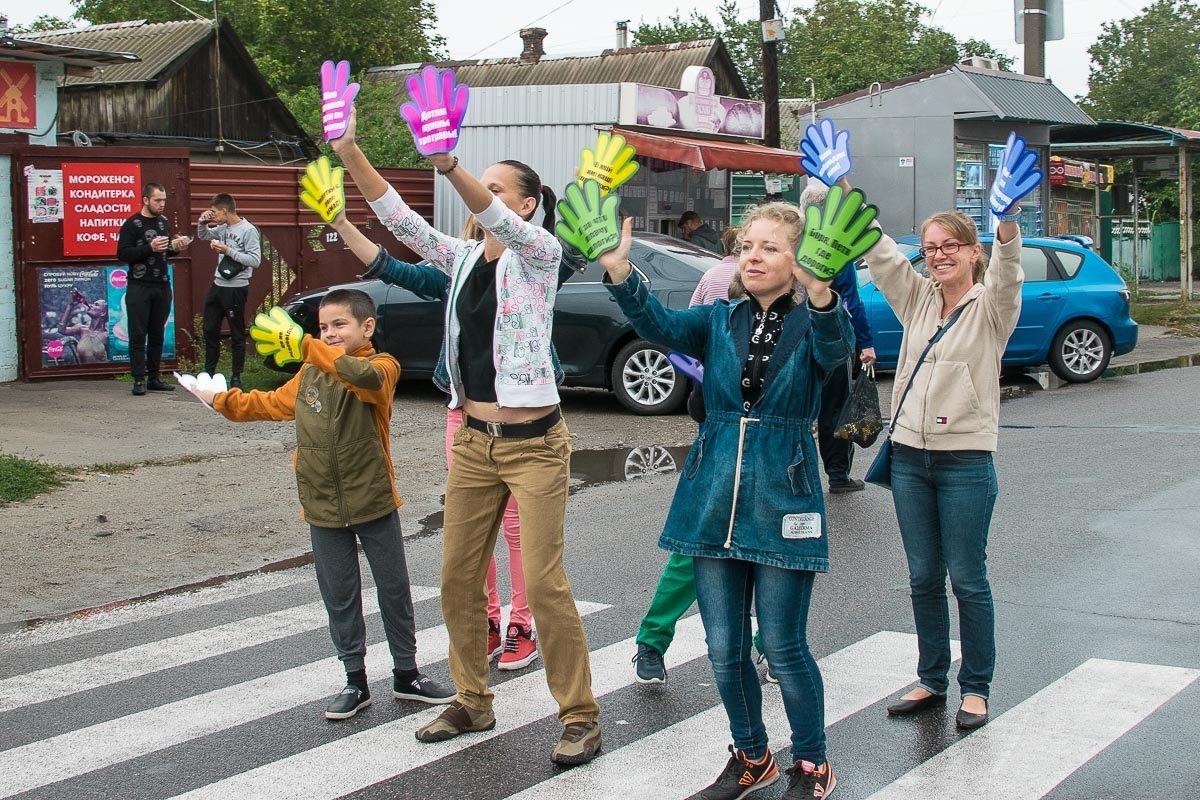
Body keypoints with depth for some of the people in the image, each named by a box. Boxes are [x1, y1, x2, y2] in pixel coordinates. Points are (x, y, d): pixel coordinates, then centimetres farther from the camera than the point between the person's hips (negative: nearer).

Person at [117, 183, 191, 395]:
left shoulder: (163, 222, 14)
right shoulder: (132, 224, -5)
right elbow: (122, 253, -13)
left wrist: (175, 247, 3)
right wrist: (150, 247, -21)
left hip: (162, 286, 6)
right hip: (139, 287, -6)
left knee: (157, 334, 8)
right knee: (138, 335, -4)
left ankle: (154, 378, 13)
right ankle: (139, 379, -2)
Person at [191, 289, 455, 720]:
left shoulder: (382, 366, -10)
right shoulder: (310, 373, 10)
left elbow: (366, 376, -35)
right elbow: (273, 403, 25)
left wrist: (306, 345, -36)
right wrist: (223, 399, 18)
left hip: (375, 503, -5)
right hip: (323, 507, 5)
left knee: (394, 590, 9)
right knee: (340, 597, 10)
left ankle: (406, 675, 24)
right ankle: (355, 681, 22)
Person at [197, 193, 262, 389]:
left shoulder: (248, 231, -13)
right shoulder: (223, 228, 9)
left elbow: (255, 260, -20)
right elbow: (202, 236, 26)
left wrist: (228, 251, -20)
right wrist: (202, 222, 5)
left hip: (236, 289, -8)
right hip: (218, 285, 8)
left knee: (237, 334, 1)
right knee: (209, 329, 13)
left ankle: (236, 377, 9)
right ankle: (209, 372, 25)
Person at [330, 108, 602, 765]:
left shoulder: (540, 253, -7)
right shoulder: (465, 259, 11)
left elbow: (502, 222, -28)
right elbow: (401, 221, 2)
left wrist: (448, 166, -45)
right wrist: (350, 154, -10)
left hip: (534, 444, -7)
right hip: (474, 441, 7)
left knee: (543, 585, -7)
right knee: (458, 581, 11)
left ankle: (580, 717, 6)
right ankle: (473, 703, 27)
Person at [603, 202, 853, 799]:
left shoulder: (810, 326, -4)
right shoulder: (720, 320, 5)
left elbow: (835, 350, -27)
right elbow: (661, 325, -13)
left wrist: (821, 295, -48)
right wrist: (619, 272, -31)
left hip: (782, 501, -4)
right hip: (715, 501, 4)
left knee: (784, 648, 2)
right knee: (724, 648, 10)